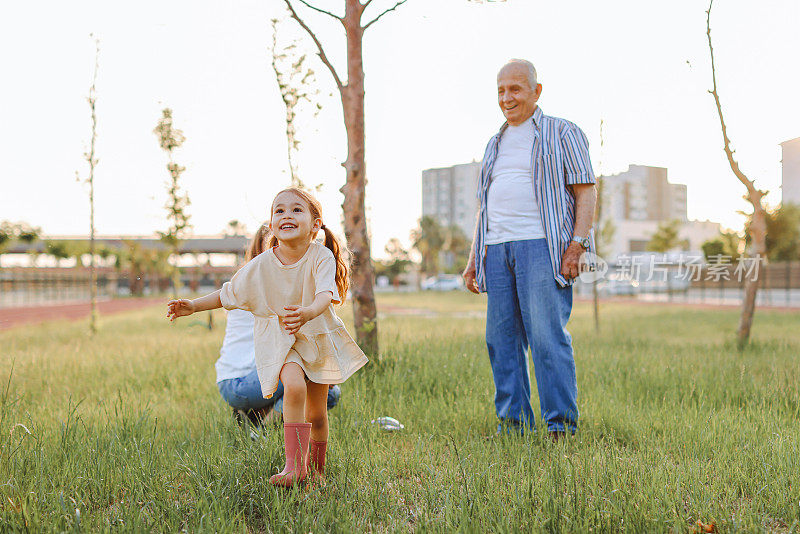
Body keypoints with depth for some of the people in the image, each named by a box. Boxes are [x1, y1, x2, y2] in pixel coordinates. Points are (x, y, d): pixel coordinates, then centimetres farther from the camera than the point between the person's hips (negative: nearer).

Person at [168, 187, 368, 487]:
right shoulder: (261, 266, -13)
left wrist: (307, 313, -56)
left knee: (316, 413, 8)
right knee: (294, 386, -28)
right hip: (279, 341, 0)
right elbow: (228, 294, 1)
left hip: (317, 338, 1)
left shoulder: (322, 257, -18)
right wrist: (194, 306, -10)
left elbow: (326, 294, -35)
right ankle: (294, 465, -20)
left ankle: (317, 467, 33)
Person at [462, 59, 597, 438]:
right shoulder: (496, 144, 25)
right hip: (496, 249, 6)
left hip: (540, 247, -6)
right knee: (501, 338, 4)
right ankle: (512, 421, 13)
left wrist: (577, 244, -13)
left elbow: (586, 192, 0)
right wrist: (473, 259, 19)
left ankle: (561, 424, -3)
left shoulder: (562, 134, 8)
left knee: (547, 337, -11)